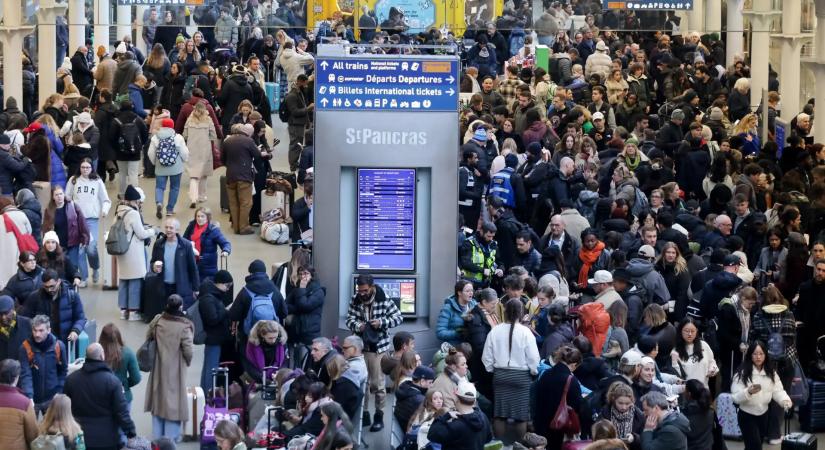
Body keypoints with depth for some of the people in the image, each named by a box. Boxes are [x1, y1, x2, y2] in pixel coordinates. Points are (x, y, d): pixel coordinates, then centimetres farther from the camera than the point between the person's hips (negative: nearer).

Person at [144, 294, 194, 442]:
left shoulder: (157, 322, -8)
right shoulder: (184, 327, -21)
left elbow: (148, 338, 3)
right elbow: (188, 351, -19)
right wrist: (187, 362, 3)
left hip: (158, 368, 5)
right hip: (175, 370, -5)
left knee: (158, 401, 17)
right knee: (173, 402, 7)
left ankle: (157, 436, 27)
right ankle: (171, 438, 12)